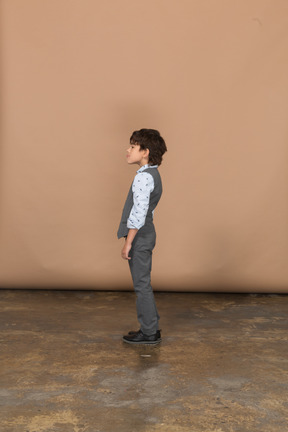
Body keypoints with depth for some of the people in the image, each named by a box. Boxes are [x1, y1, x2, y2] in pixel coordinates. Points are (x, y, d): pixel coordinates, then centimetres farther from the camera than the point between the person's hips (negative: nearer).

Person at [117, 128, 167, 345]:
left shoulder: (144, 177, -18)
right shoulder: (153, 175, 13)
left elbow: (138, 213, -23)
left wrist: (128, 243, -19)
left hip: (139, 236, -10)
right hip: (145, 234, 10)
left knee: (142, 284, 0)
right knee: (143, 284, 17)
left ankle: (149, 332, 10)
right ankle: (151, 328, 26)